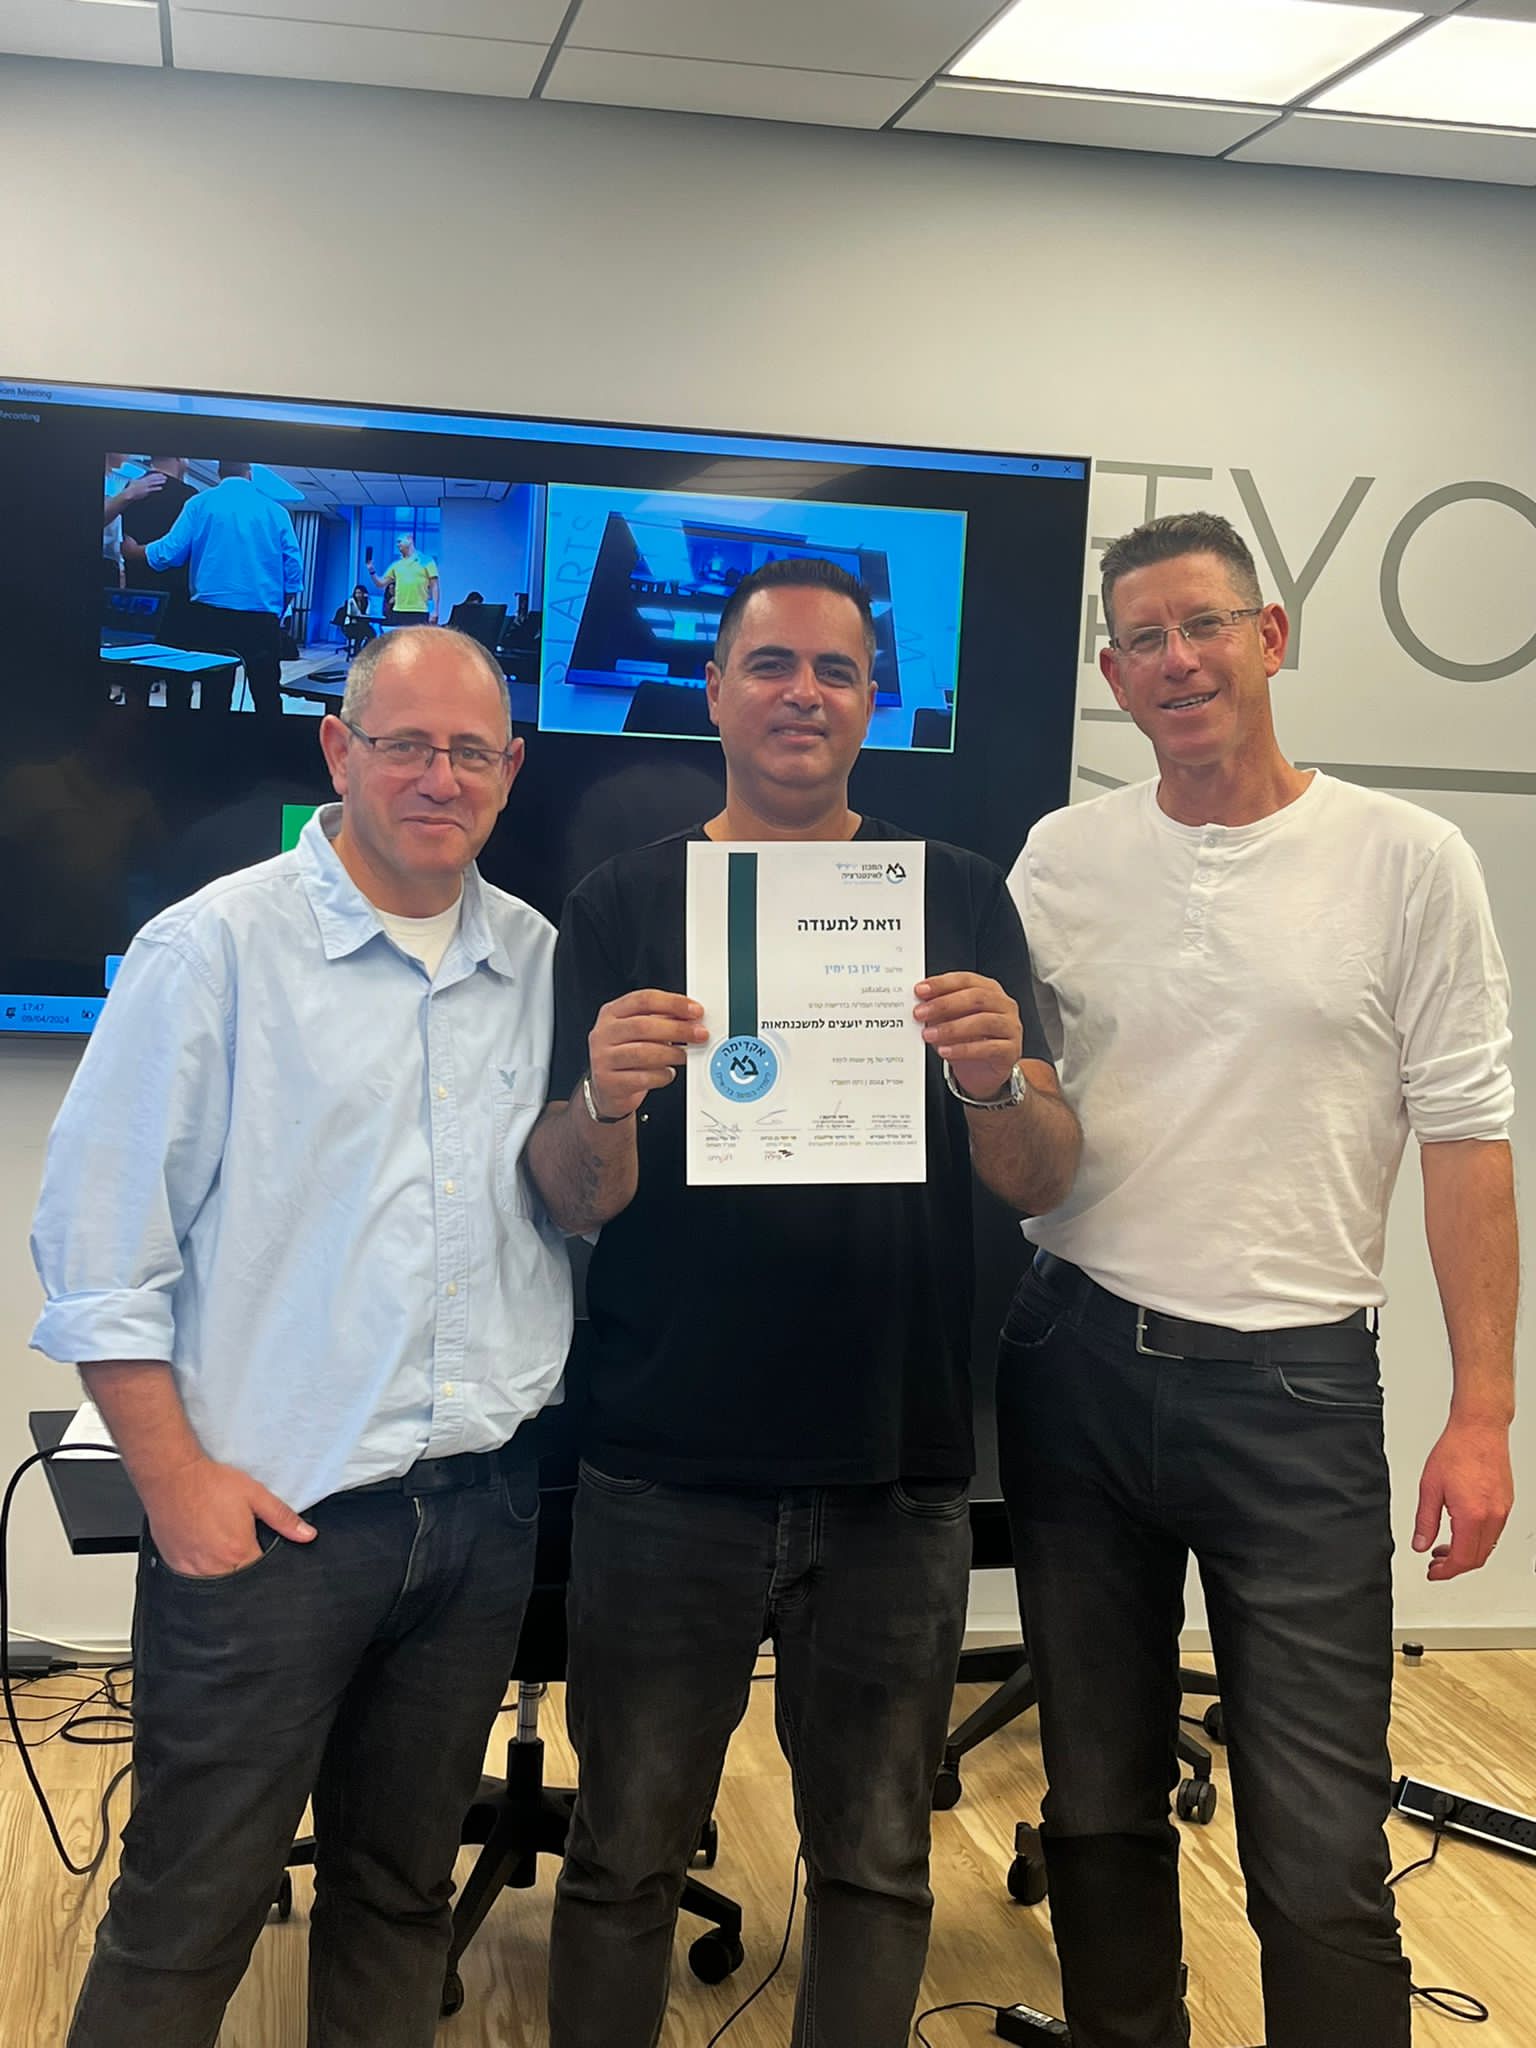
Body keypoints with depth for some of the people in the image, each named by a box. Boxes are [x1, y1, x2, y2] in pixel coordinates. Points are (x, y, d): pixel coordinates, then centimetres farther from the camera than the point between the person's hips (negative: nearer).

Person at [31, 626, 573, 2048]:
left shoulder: (542, 963, 9)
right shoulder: (216, 947, -5)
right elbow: (97, 1239, -7)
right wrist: (175, 1478, -11)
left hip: (483, 1504, 5)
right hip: (268, 1511, -4)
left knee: (401, 1892, 19)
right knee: (185, 1922, 4)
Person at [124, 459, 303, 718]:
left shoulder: (200, 504, 3)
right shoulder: (276, 511, 7)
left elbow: (170, 552, -1)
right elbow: (293, 572, 4)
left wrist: (133, 552, 18)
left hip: (212, 617, 0)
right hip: (262, 619, 0)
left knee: (214, 696, 3)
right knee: (267, 697, 3)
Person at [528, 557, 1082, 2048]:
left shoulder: (958, 900, 5)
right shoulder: (623, 905, 2)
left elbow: (1041, 1184, -2)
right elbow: (572, 1198, -4)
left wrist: (998, 1081, -24)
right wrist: (604, 1101, -26)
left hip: (896, 1475, 1)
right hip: (668, 1468, -1)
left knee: (876, 1863, 13)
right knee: (626, 1859, 9)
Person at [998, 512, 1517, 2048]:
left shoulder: (1406, 860, -2)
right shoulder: (1059, 859, 6)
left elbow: (1466, 1137, -3)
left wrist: (1483, 1412, -7)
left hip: (1294, 1383, -3)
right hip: (1077, 1359, 3)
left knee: (1320, 1856, -2)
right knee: (1097, 1807, 16)